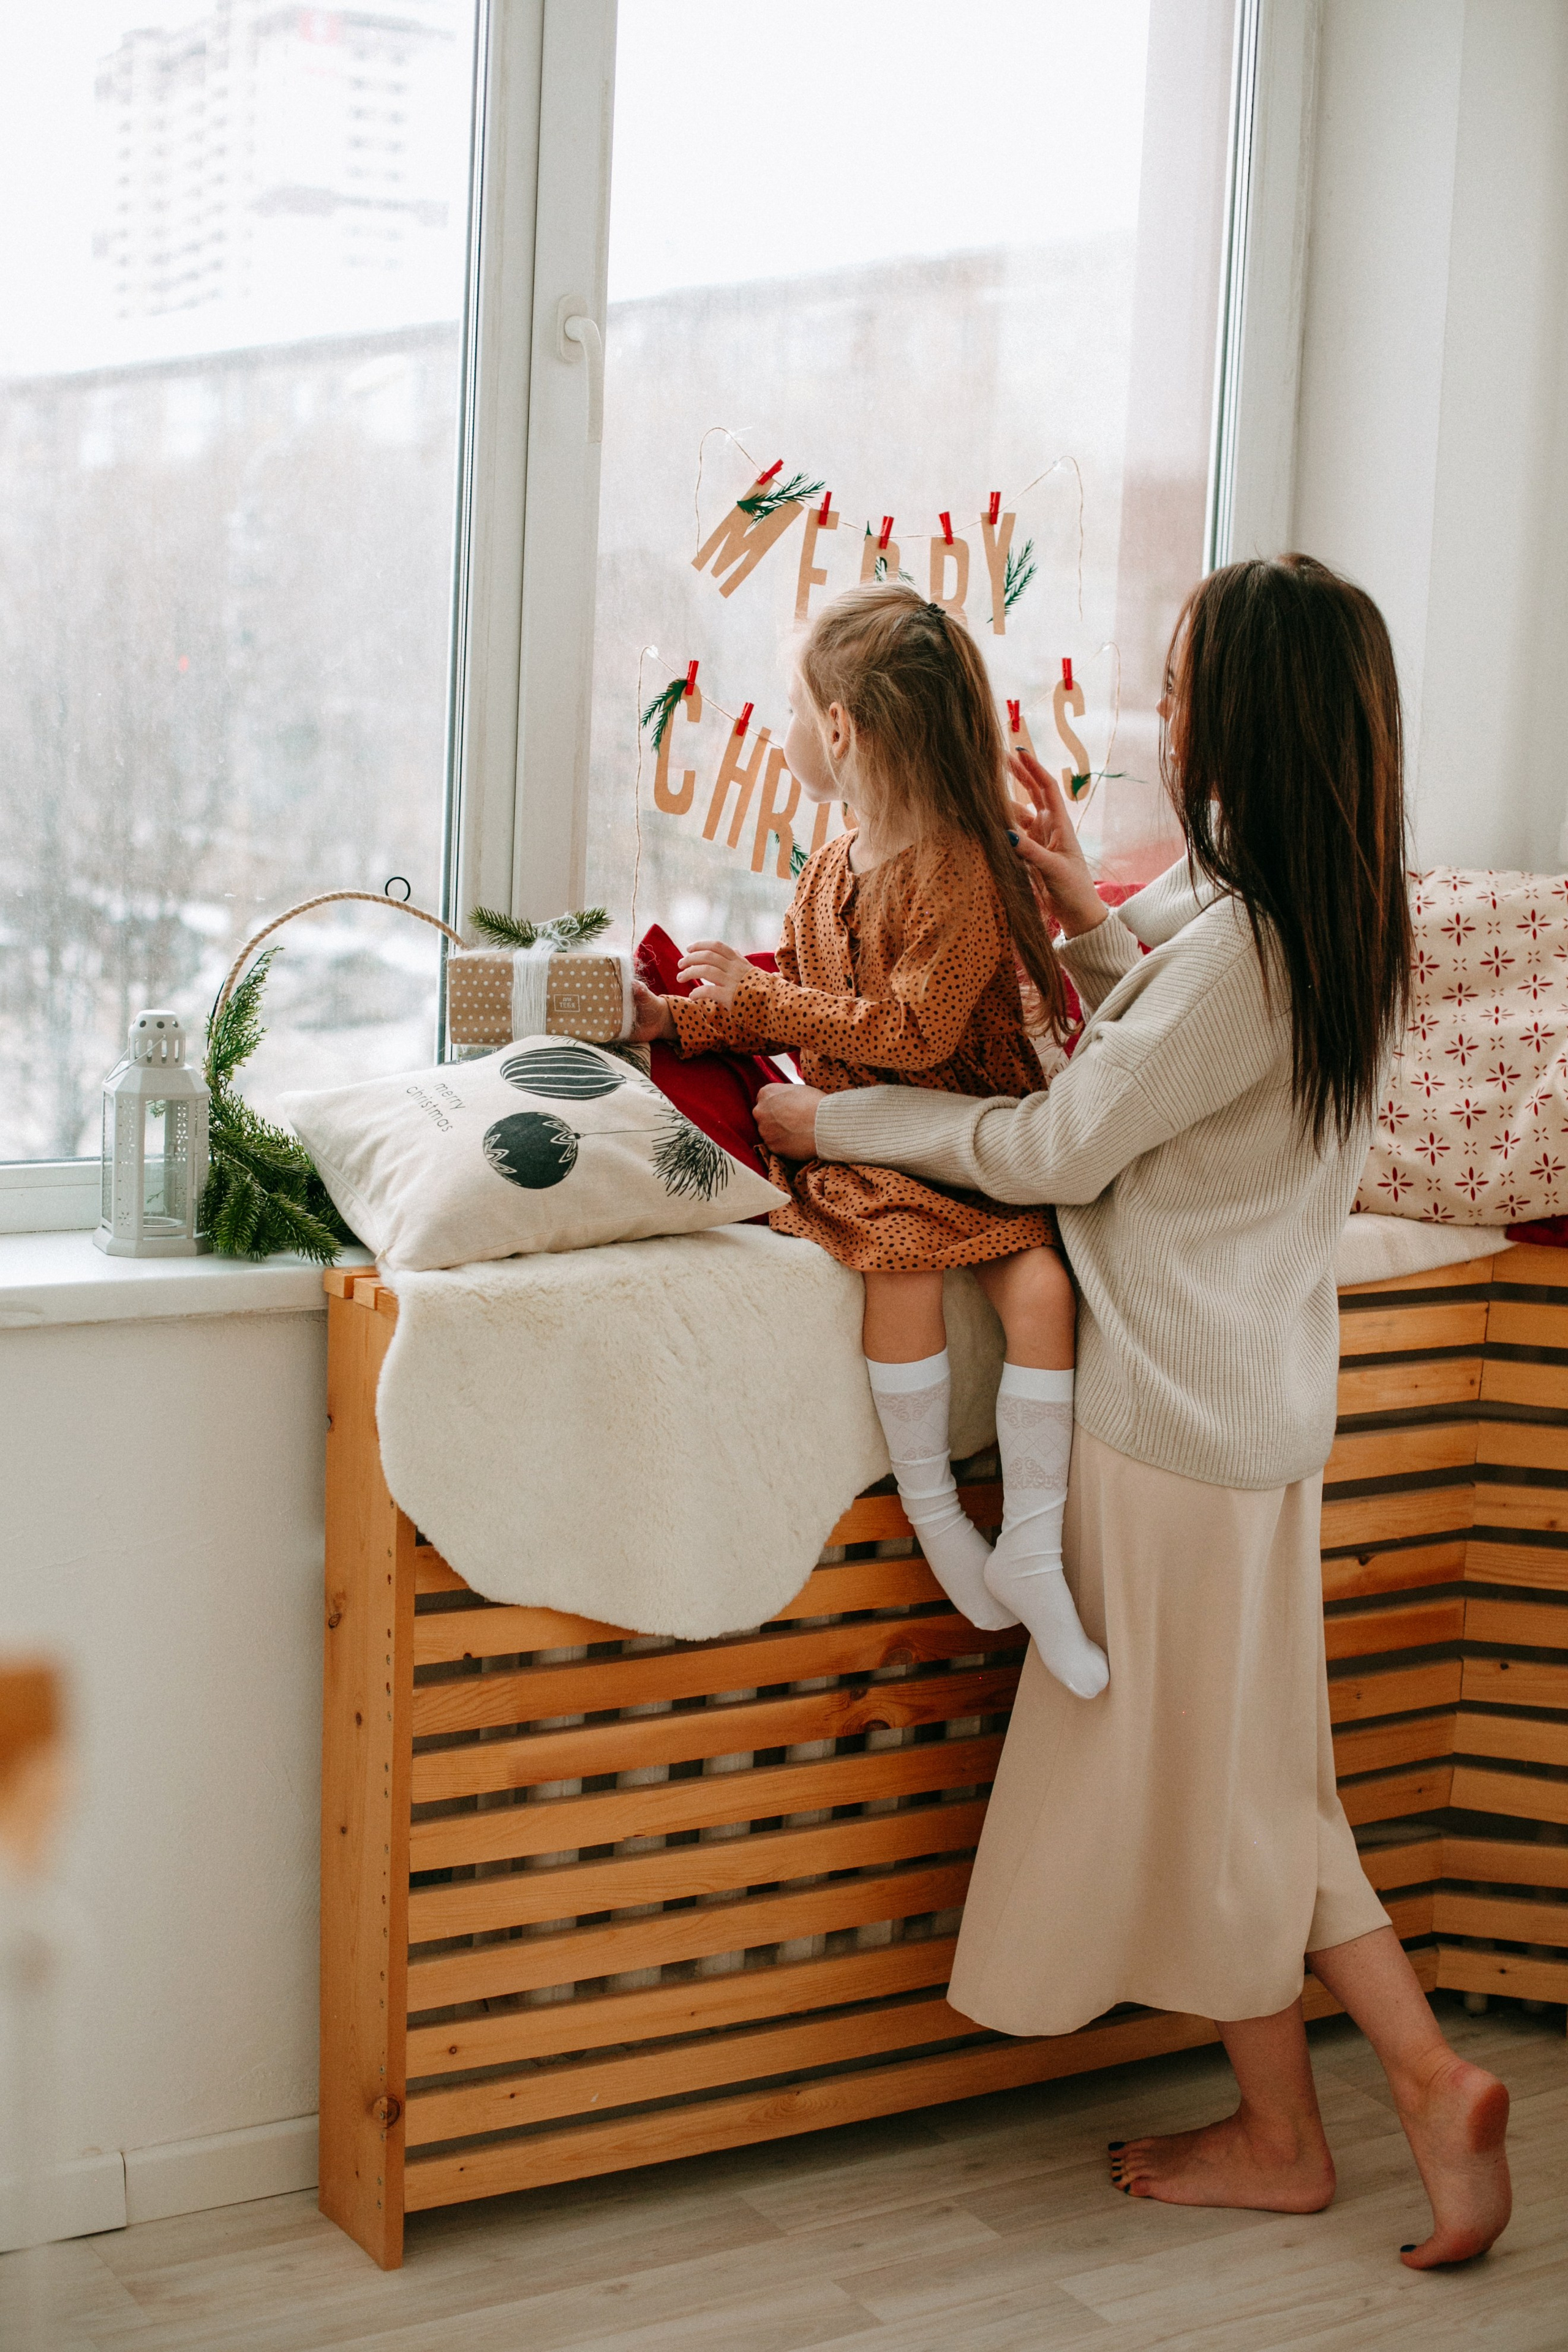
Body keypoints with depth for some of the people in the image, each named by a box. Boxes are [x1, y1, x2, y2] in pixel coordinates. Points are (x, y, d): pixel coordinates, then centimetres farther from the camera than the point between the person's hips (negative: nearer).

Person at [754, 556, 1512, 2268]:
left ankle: (1281, 2136, 24)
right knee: (1246, 1770, 19)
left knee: (1202, 1770, 8)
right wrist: (1088, 919, 6)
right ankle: (1427, 2078, 18)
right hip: (1255, 1383, 9)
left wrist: (835, 1121, -7)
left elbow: (1060, 1150, -17)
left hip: (1185, 1410, -9)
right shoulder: (1330, 926, 5)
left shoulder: (1241, 943, -24)